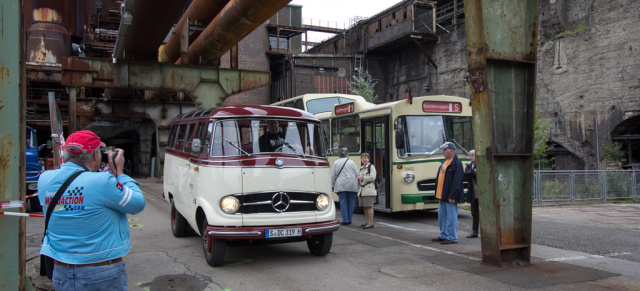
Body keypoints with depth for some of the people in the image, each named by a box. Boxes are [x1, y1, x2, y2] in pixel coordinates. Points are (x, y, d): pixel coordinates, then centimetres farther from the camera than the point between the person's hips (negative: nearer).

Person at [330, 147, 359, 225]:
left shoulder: (336, 163, 4)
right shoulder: (351, 162, 2)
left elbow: (333, 176, 5)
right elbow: (357, 174, 3)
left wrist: (332, 186, 12)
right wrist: (356, 183, 20)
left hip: (340, 186, 0)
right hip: (352, 186, 0)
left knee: (343, 202, 1)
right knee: (351, 202, 7)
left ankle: (345, 220, -2)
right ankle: (349, 219, 9)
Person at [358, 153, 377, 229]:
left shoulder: (371, 167, -3)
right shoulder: (361, 168, 20)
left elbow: (372, 177, -13)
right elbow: (359, 177, 25)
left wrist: (363, 178, -9)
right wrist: (359, 178, 2)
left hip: (369, 190, -8)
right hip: (362, 190, 8)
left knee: (369, 206, -9)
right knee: (364, 207, 10)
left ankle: (371, 223, -5)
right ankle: (368, 222, 19)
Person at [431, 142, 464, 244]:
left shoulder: (457, 163, -14)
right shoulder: (445, 162, 16)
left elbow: (457, 181, -20)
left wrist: (452, 196, -22)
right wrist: (438, 193, 18)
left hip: (450, 197, -10)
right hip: (442, 195, 10)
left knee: (451, 217, -3)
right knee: (441, 216, 15)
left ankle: (452, 238, 5)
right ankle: (443, 235, 26)